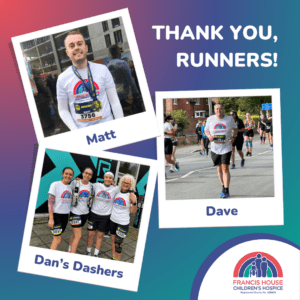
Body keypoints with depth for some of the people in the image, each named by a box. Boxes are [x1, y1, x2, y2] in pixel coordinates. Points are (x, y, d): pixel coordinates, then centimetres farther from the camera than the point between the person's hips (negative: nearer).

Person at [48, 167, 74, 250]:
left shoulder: (70, 187, 7)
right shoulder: (55, 185, -10)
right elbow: (50, 202, -14)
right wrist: (51, 219, -16)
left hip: (65, 215, 6)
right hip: (56, 215, -6)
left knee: (56, 238, 11)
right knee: (58, 240, -10)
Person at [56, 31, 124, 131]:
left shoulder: (102, 70, 0)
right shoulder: (62, 79, 0)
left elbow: (114, 101, 1)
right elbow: (63, 110, 3)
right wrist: (75, 131, -10)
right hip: (82, 131, 0)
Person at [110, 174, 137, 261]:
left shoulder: (131, 196, -9)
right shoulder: (117, 192, 3)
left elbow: (133, 211, -10)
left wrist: (134, 202, -29)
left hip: (123, 223, -5)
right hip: (113, 220, 5)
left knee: (117, 244, -4)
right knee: (113, 241, 16)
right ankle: (113, 257, 33)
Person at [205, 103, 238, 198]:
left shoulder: (229, 119, 0)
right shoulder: (210, 119, 1)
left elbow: (235, 128, 16)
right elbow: (206, 130, 12)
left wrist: (233, 137, -1)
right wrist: (209, 136, -10)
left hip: (226, 147, -2)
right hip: (215, 148, 2)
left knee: (225, 168, -10)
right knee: (219, 169, 9)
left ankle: (226, 191, -5)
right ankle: (223, 186, 28)